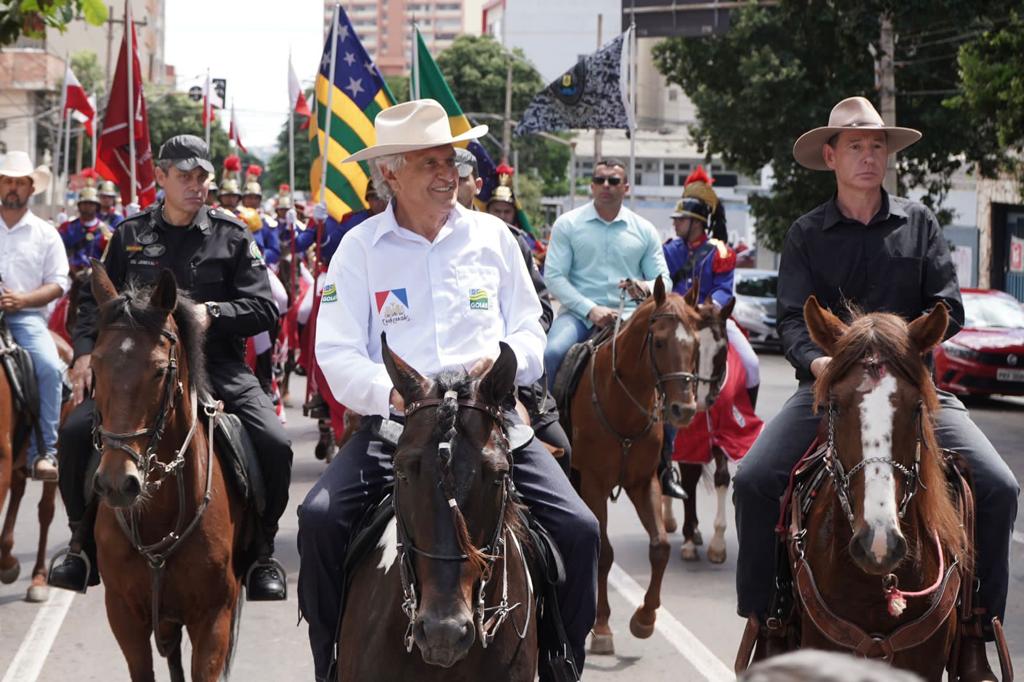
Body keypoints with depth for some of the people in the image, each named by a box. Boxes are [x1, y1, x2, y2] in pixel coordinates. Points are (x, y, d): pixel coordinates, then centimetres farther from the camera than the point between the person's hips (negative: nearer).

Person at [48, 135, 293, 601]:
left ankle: (261, 551, 1)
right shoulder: (131, 235, 8)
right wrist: (85, 351, -2)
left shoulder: (230, 236, 3)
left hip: (217, 366, -1)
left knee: (274, 444, -22)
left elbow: (266, 309, -1)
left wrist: (213, 312, -17)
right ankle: (84, 544, 4)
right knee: (76, 433, -17)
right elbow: (94, 300, 14)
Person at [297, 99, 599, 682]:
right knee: (320, 518, -23)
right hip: (393, 419, -1)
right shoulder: (361, 247, 4)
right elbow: (337, 353, -3)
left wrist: (504, 360, -11)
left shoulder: (493, 236, 11)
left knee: (579, 529, -16)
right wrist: (392, 393, -22)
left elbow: (530, 329, 13)